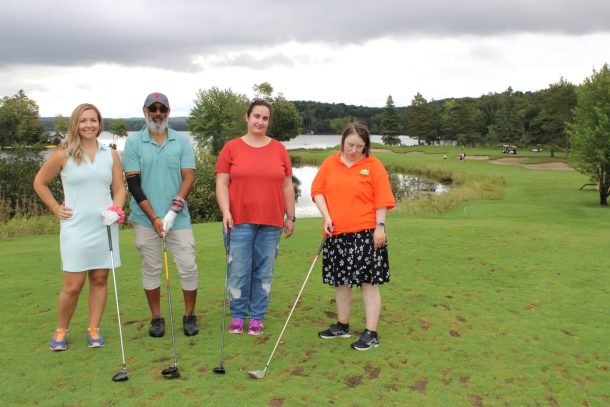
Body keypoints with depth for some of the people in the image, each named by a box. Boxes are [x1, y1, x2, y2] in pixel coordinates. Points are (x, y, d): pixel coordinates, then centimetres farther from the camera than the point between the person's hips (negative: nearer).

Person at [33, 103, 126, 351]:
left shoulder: (111, 155, 7)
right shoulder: (62, 155, 0)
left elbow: (119, 188, 10)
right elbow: (39, 183, 9)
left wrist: (116, 210, -8)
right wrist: (56, 209, 2)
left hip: (105, 227, 3)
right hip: (75, 229, -2)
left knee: (100, 279, 7)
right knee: (73, 286, -2)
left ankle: (94, 329, 20)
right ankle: (61, 331, 20)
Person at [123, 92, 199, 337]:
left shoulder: (182, 141, 4)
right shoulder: (133, 143, 2)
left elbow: (189, 177, -2)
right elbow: (133, 183, -3)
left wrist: (174, 210, -14)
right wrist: (154, 218, -10)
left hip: (178, 217, 0)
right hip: (146, 219, 0)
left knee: (188, 268, 1)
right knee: (151, 269, 9)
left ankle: (189, 315, 18)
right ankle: (156, 317, 23)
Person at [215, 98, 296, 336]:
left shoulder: (279, 149, 9)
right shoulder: (231, 148, 4)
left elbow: (287, 186, 11)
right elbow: (221, 184, 1)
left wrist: (290, 217, 9)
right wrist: (226, 211, -11)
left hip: (271, 222, 2)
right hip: (240, 221, -2)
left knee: (264, 271, 7)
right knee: (239, 271, 1)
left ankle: (257, 317, 20)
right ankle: (237, 316, 19)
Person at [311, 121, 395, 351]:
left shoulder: (373, 165, -2)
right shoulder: (330, 163, 8)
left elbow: (382, 200, -4)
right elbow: (317, 190, 7)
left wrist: (380, 226, -10)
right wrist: (327, 216, -5)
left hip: (366, 234, -4)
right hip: (336, 233, 5)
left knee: (369, 282, -2)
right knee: (340, 281, 14)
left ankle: (371, 333, 6)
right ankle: (342, 326, 30)